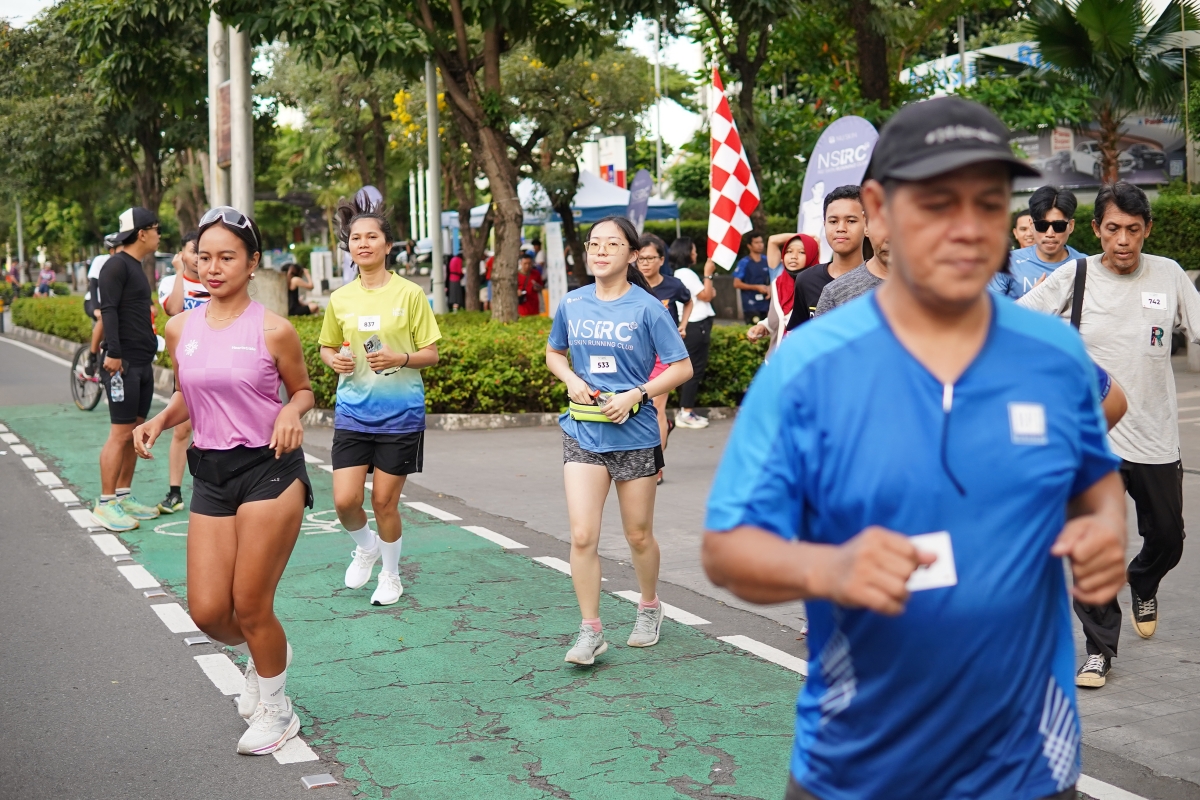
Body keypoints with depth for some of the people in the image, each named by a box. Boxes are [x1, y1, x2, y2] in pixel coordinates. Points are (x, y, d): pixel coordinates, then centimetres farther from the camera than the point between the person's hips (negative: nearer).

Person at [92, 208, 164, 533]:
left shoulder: (136, 267, 18)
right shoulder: (117, 265, -10)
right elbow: (108, 310, -18)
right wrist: (113, 353, -24)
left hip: (143, 363, 9)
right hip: (124, 363, -9)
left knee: (136, 431, 11)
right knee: (121, 433, -8)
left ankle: (124, 495, 19)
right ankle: (105, 504, -4)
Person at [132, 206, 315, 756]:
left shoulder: (272, 330, -8)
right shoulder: (180, 328, 4)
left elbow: (303, 389, 6)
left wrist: (291, 412, -16)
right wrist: (158, 422, -2)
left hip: (268, 469, -5)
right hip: (211, 474, 5)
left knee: (250, 607, -1)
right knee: (207, 612, 2)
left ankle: (276, 711, 24)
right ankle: (261, 656, 37)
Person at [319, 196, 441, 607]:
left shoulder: (409, 294, -5)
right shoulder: (339, 299, 3)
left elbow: (431, 353, -2)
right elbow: (327, 346, 17)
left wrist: (401, 359, -21)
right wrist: (334, 359, -6)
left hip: (400, 413, -3)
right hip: (352, 412, 3)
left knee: (384, 501, 4)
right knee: (345, 500, -5)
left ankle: (391, 574, 28)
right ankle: (365, 546, 29)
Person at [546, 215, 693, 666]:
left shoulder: (647, 308, -8)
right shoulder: (572, 304, 3)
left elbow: (682, 367, -6)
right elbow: (554, 353, 19)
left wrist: (635, 395, -17)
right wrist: (571, 380, -2)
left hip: (635, 435, -2)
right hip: (583, 434, 2)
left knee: (638, 536, 12)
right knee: (582, 536, -8)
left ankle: (649, 608, 38)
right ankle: (590, 631, 3)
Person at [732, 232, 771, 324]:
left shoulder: (767, 261, 8)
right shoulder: (744, 263, -7)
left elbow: (772, 279, 21)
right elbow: (736, 284, -8)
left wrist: (770, 288, -1)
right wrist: (756, 287, -13)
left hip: (766, 305, 5)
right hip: (751, 306, -5)